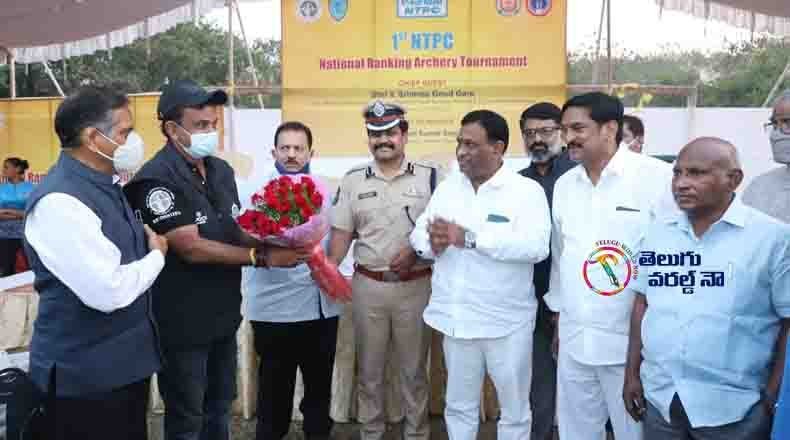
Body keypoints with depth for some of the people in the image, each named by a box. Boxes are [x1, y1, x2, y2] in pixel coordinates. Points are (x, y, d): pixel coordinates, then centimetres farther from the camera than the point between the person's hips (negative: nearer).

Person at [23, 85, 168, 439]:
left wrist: (149, 245, 8)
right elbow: (109, 291, -28)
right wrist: (157, 255, -13)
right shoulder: (59, 201, -24)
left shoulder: (104, 185, 8)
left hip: (124, 363, 9)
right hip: (85, 377, -9)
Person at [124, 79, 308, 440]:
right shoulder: (157, 179, -19)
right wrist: (262, 257, -22)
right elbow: (191, 248, -24)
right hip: (184, 323, -7)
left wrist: (273, 242, -8)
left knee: (220, 408, 22)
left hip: (224, 314, 8)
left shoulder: (221, 170, 7)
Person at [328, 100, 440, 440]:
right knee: (369, 368, 14)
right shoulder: (353, 180, 4)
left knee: (413, 368, 12)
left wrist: (416, 251, -16)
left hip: (415, 285, -2)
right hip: (367, 285, 2)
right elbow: (341, 233, 4)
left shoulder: (430, 176, -2)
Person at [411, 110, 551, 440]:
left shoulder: (527, 190, -10)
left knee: (514, 409, 15)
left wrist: (469, 238, -28)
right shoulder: (447, 187, 7)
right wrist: (432, 242, -19)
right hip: (457, 319, 5)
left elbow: (536, 246, -24)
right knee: (459, 406, 21)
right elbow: (418, 232, 6)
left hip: (507, 322, -4)